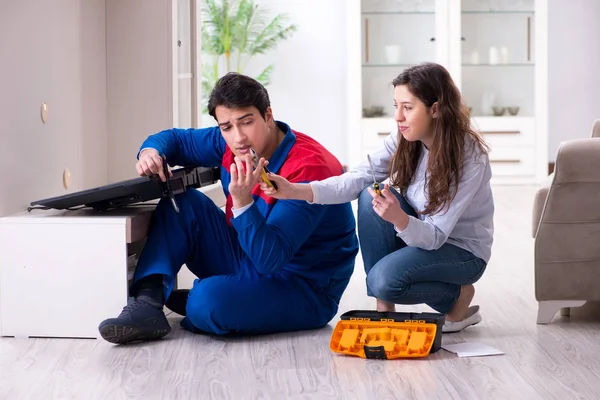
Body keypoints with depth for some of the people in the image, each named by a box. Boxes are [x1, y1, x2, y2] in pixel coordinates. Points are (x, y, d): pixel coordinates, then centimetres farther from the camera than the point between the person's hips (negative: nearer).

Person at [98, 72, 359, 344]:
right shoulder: (231, 144, -4)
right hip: (250, 260, 8)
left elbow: (269, 258, -30)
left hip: (306, 289, -7)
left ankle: (188, 303, 4)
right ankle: (148, 304, -15)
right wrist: (150, 151, -12)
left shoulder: (309, 167, -26)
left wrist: (242, 201, -43)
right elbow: (176, 139, 11)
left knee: (209, 301, -33)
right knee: (181, 203, -4)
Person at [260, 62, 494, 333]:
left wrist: (399, 219, -49)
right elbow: (357, 180, -21)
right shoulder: (405, 140, -11)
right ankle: (384, 308, -12)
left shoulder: (470, 159, -27)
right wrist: (295, 191, -35)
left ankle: (459, 296, 0)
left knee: (384, 279, -31)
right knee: (371, 198, -23)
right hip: (417, 234, 6)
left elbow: (436, 236, -28)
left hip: (463, 250, -6)